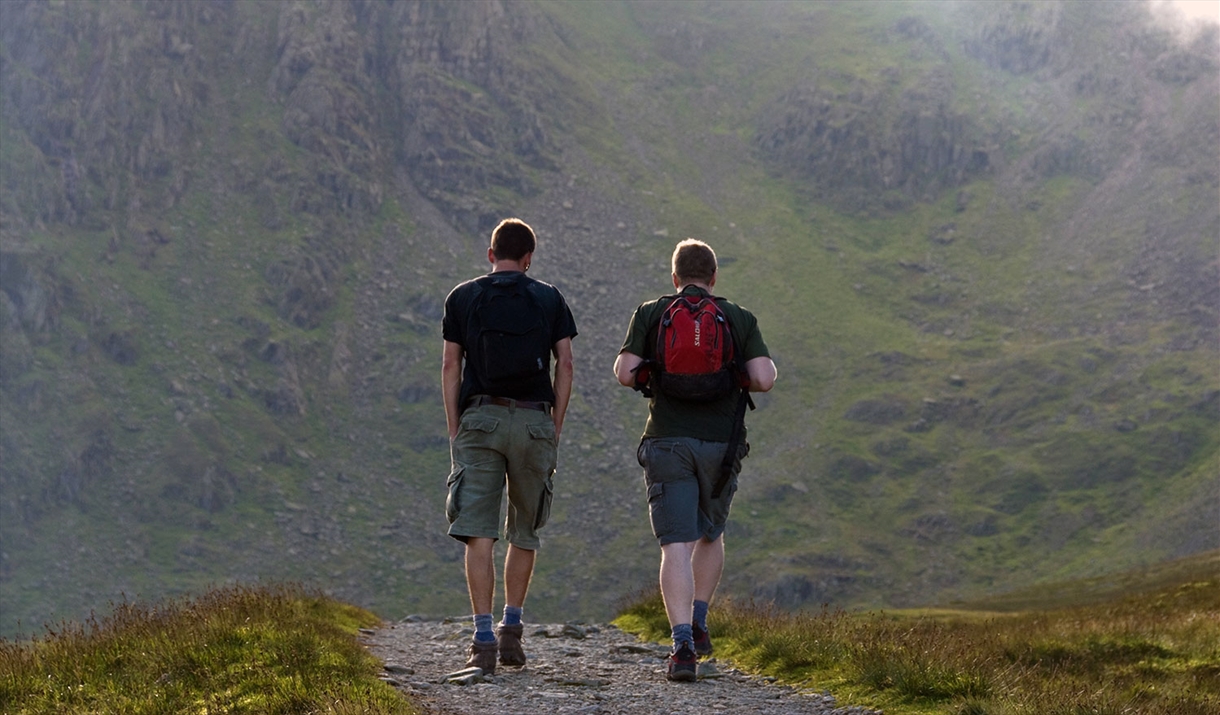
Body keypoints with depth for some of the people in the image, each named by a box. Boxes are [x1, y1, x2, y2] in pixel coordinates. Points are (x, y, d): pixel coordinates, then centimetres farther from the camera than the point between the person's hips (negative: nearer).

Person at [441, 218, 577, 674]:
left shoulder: (462, 298, 8)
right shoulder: (549, 299, 9)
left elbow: (450, 367, 5)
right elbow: (565, 365, 5)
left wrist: (454, 430, 7)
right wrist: (556, 426, 10)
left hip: (479, 418, -1)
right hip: (534, 420, 1)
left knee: (479, 534, -5)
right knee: (525, 533, 16)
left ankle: (484, 640, -13)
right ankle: (511, 629, 16)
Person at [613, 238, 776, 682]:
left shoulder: (650, 314, 4)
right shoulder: (740, 319, 6)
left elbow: (625, 373, -4)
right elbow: (764, 379, -5)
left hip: (667, 442, -1)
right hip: (721, 443, 1)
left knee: (676, 547, -5)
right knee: (711, 534, 24)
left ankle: (683, 645, -18)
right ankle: (698, 624, 20)